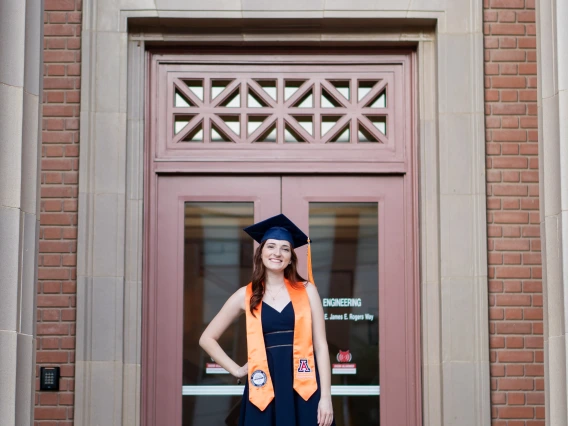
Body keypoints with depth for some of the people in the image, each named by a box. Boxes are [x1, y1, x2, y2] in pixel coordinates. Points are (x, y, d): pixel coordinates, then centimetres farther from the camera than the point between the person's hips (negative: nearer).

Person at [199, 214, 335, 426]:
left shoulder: (306, 290, 6)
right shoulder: (246, 295, 6)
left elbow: (320, 344, 2)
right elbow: (207, 338, 13)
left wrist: (325, 396, -6)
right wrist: (237, 370, 4)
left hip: (303, 387, 0)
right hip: (265, 389, 0)